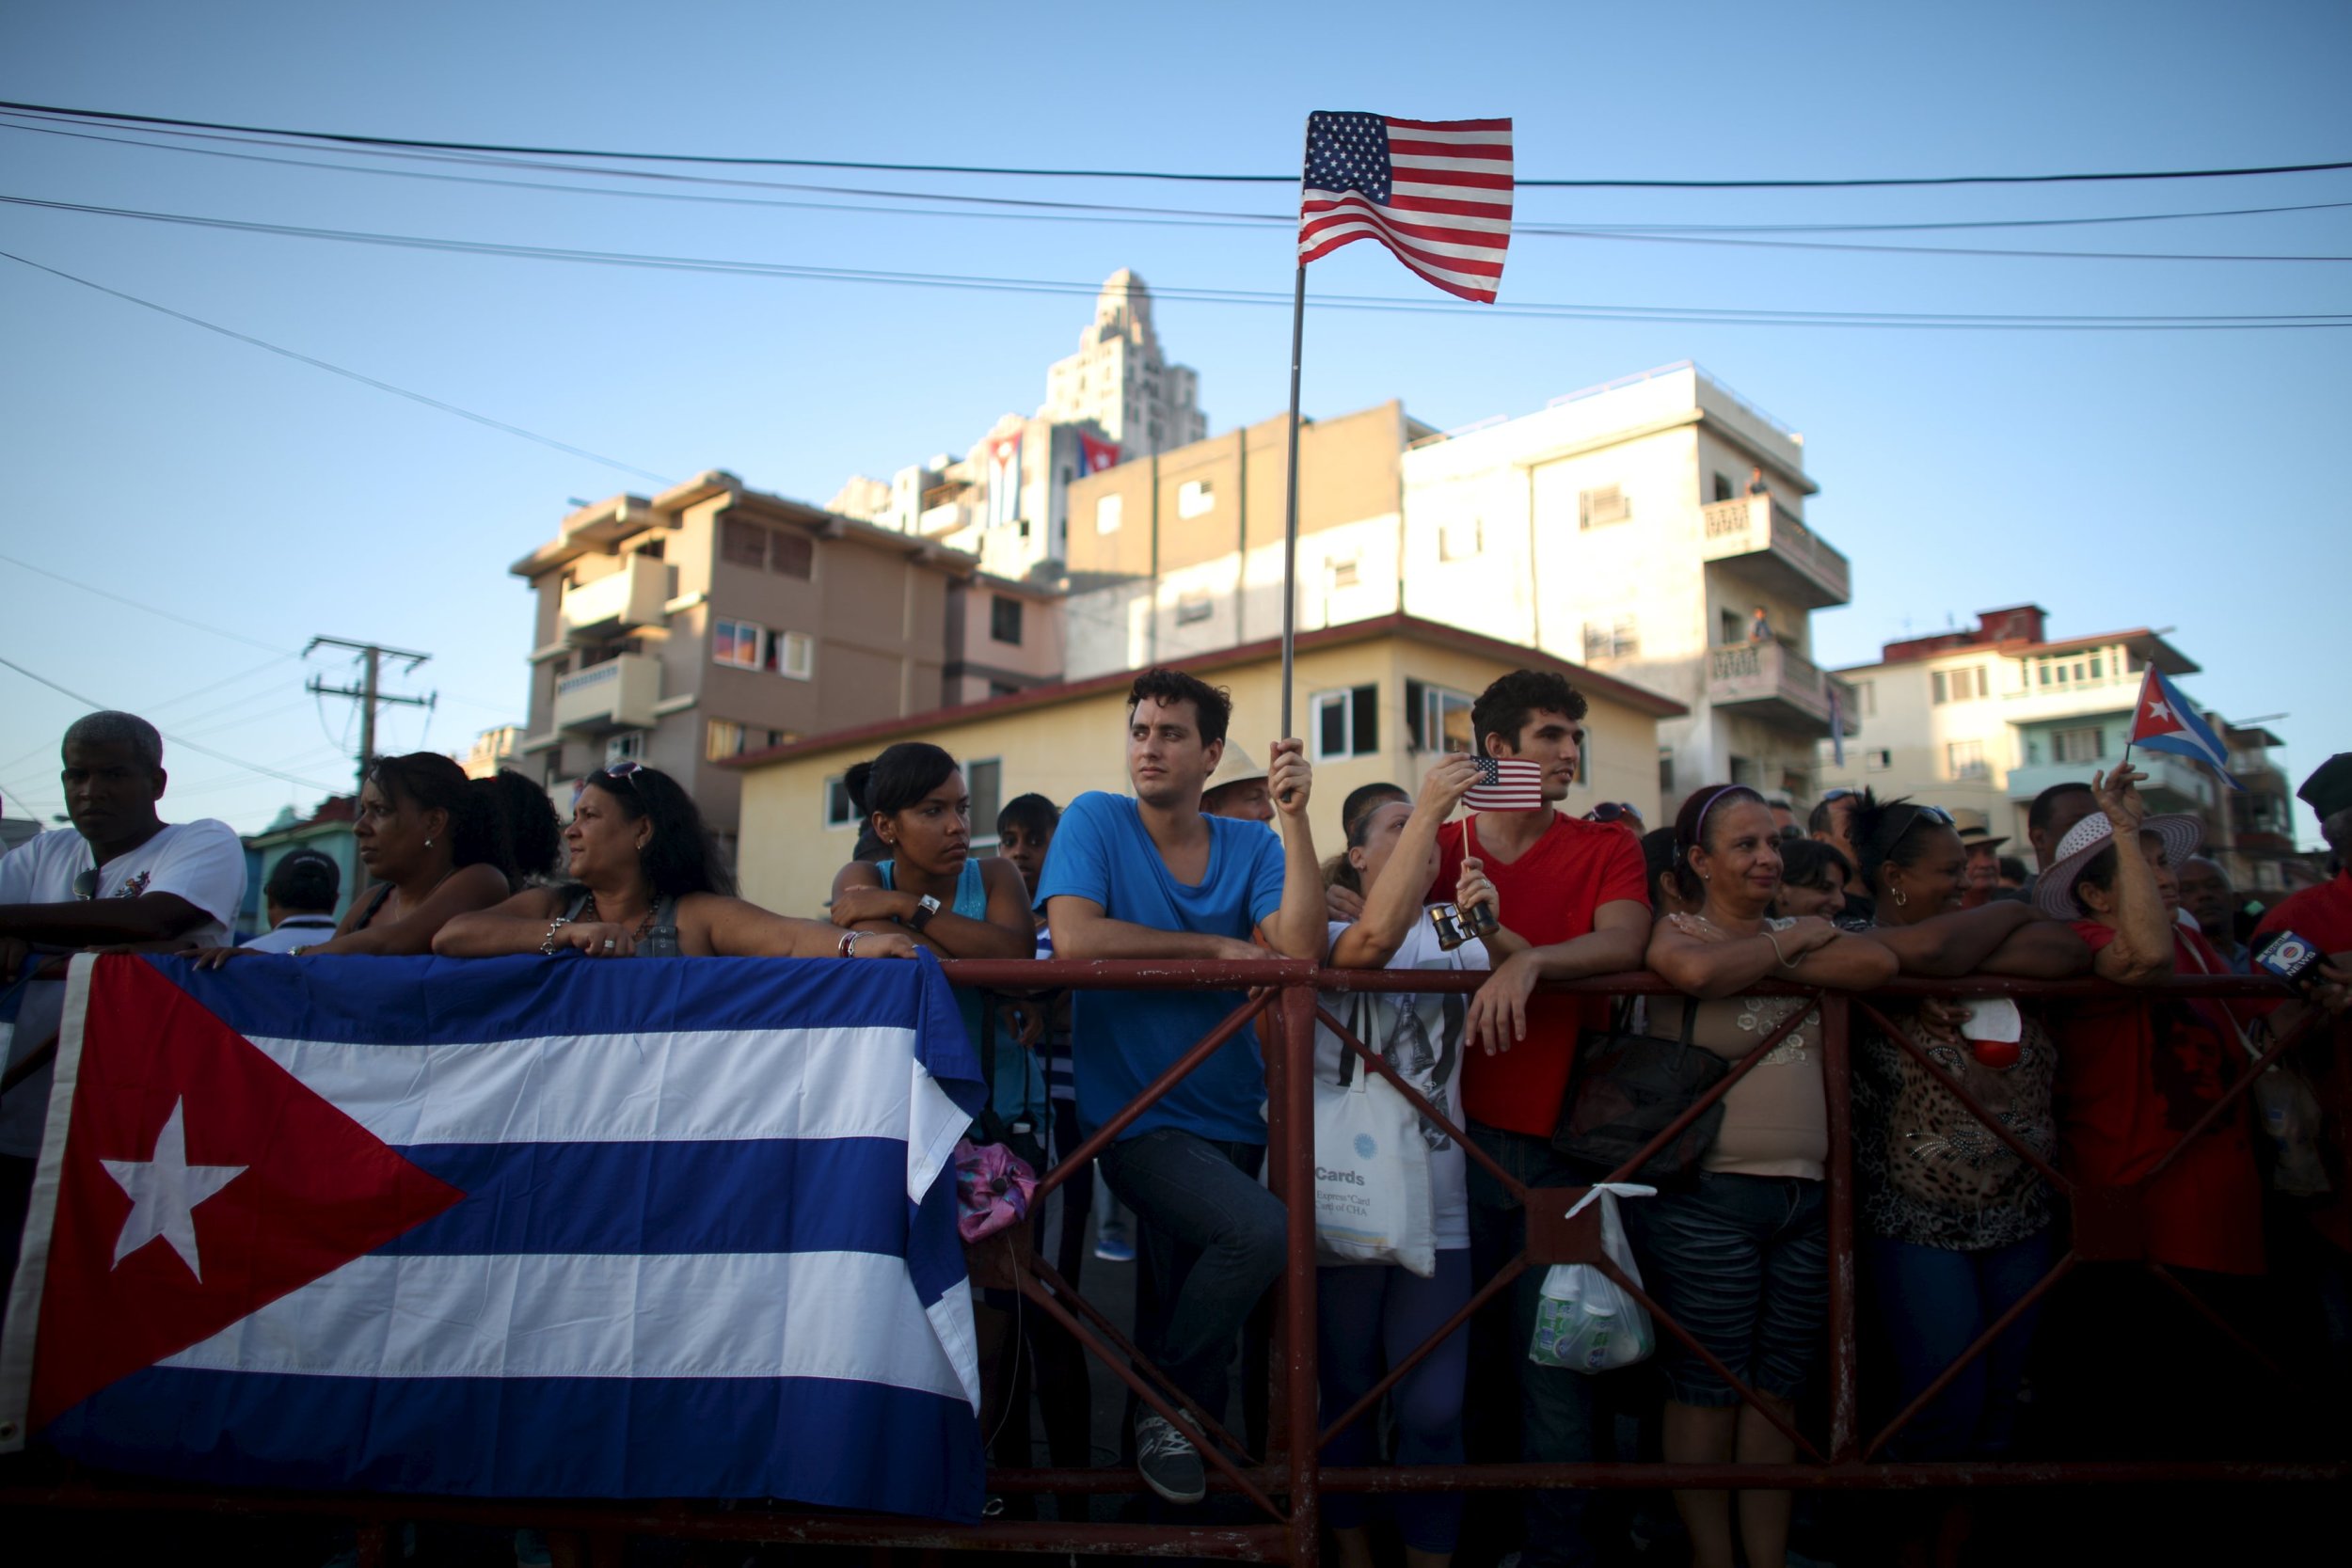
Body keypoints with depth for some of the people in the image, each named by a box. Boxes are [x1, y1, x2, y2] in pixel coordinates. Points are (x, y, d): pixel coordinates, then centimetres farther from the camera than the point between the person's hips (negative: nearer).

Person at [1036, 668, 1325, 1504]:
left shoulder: (1249, 845, 3)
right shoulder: (1095, 819, -5)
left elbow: (1302, 950, -12)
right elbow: (1073, 938, -20)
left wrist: (1294, 818, -18)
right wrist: (1216, 947, -14)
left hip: (1231, 1117, 5)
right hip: (1137, 1115, -5)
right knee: (1261, 1231, -26)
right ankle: (1168, 1411, 1)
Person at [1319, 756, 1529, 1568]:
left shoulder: (1455, 944, 11)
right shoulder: (1331, 937, -2)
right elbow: (1374, 940, -25)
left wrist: (1495, 931, -24)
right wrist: (1427, 808, -25)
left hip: (1436, 1209, 3)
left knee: (1434, 1413, 0)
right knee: (1345, 1400, 11)